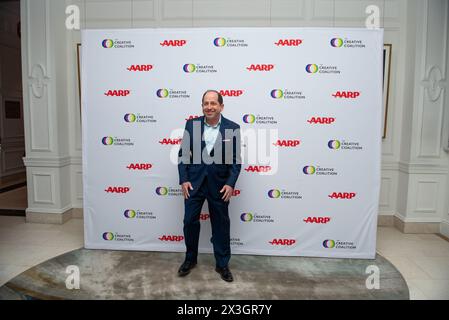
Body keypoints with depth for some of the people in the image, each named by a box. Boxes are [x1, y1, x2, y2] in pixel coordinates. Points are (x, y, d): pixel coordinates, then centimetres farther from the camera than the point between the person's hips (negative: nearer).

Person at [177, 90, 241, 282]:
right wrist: (183, 180, -6)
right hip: (194, 182, 2)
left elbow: (236, 159, -3)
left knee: (221, 225, 10)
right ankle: (190, 259, 32)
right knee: (190, 221, 10)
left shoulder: (232, 128, -5)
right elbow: (183, 154, 1)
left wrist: (230, 183, -12)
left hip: (219, 185, -1)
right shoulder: (191, 125, -1)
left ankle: (222, 264, 27)